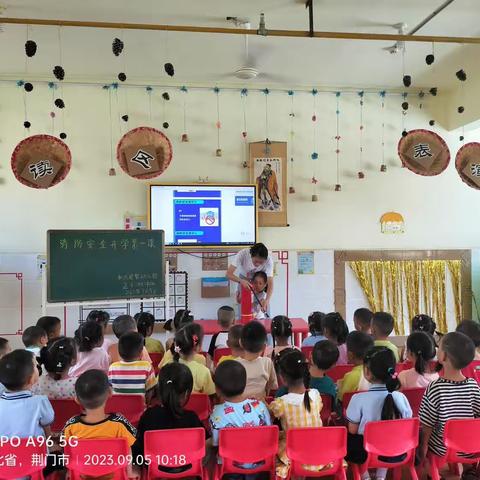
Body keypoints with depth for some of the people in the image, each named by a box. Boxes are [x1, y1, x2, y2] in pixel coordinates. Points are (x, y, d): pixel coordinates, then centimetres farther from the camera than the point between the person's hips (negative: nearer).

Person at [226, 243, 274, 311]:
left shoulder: (269, 260, -36)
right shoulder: (242, 254, -39)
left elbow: (270, 283, -39)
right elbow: (229, 274, -39)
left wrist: (267, 300, -57)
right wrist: (241, 281, -58)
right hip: (244, 279, 0)